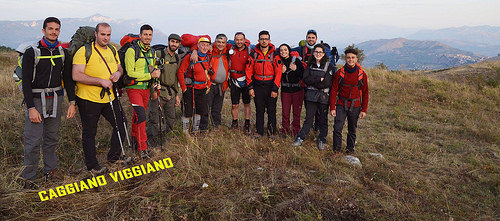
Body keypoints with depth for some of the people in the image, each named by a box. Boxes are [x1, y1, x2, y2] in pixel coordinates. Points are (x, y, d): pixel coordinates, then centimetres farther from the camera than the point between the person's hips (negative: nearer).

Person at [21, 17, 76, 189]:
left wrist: (72, 102, 2)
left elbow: (68, 79, 11)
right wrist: (31, 108, -15)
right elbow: (26, 82, -8)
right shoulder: (32, 52, -6)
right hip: (36, 99, -4)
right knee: (33, 141, -4)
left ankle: (49, 170, 26)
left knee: (52, 138, 11)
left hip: (56, 99, 4)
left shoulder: (63, 53, 7)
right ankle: (28, 178, 8)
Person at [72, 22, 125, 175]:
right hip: (88, 99, -6)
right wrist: (101, 81, -24)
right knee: (89, 133, 6)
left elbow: (120, 68, 20)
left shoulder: (112, 50, 9)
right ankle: (92, 166, 21)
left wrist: (118, 73, -4)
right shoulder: (84, 51, -13)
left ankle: (114, 156, 28)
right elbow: (77, 76, -20)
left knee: (121, 125, 10)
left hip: (110, 98, 6)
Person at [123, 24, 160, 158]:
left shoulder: (151, 52, 11)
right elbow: (130, 73, -16)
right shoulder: (132, 51, -12)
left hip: (146, 88, 7)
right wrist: (150, 75, -20)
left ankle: (135, 136, 38)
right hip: (134, 88, -7)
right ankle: (142, 148, -12)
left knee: (138, 115, 18)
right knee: (141, 116, -16)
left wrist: (156, 72, -3)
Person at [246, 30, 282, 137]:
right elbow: (249, 70, 4)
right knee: (259, 110, 9)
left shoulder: (274, 54, -4)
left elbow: (278, 72, -7)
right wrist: (250, 87, -1)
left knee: (271, 110, 4)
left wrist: (275, 88, -11)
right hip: (257, 86, 2)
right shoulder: (254, 54, 2)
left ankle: (271, 132, 19)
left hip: (270, 86, -2)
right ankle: (259, 131, 21)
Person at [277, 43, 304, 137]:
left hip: (297, 90, -1)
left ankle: (296, 132, 17)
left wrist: (295, 69, -21)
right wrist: (282, 72, -14)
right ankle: (285, 131, 19)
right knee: (285, 112, 2)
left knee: (297, 112, 4)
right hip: (285, 90, 2)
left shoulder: (296, 60, -4)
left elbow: (303, 75, -6)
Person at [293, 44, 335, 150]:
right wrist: (319, 79, -13)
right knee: (309, 117, 5)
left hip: (324, 96, -2)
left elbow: (328, 82, -12)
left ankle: (322, 140, 21)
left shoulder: (329, 65, -2)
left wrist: (313, 81, -9)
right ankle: (300, 138, 12)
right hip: (311, 95, 2)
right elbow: (306, 79, -3)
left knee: (323, 119, 8)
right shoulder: (310, 65, 9)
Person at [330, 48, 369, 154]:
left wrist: (364, 110, 0)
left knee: (352, 130, 11)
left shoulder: (362, 74, -1)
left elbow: (365, 93, 4)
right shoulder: (339, 73, -2)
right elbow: (334, 91, 0)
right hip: (341, 105, -1)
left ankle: (350, 149, 26)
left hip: (355, 106, 1)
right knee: (337, 128, -8)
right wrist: (332, 108, -6)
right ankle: (336, 150, 5)